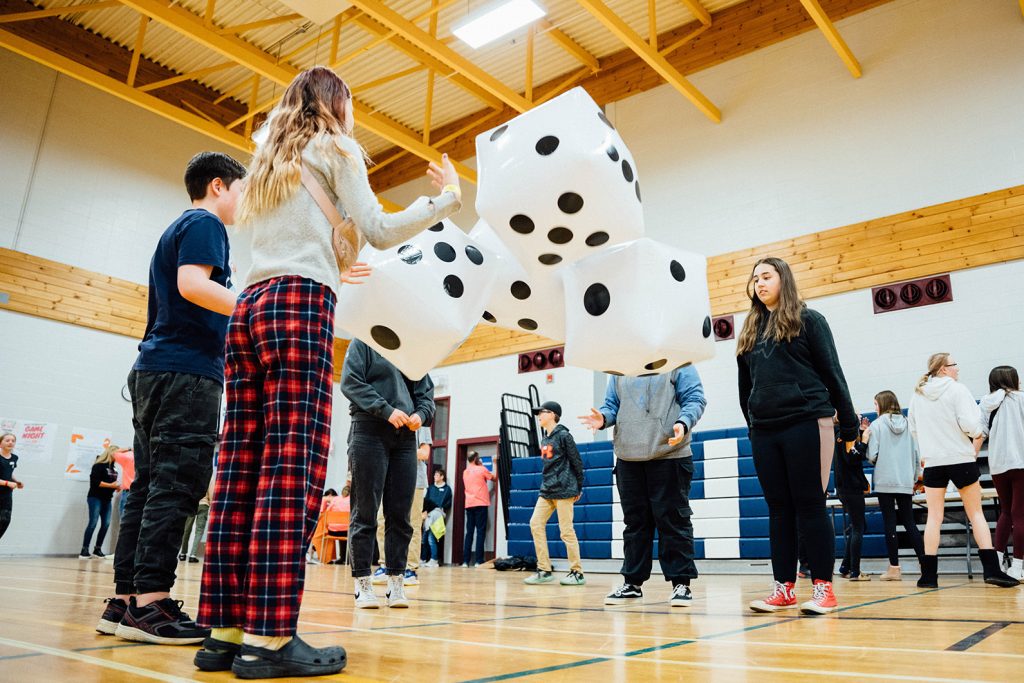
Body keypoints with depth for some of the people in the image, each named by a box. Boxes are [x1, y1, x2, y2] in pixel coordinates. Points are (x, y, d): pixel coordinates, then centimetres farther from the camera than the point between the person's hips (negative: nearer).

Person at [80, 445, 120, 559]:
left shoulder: (113, 468, 13)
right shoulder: (99, 465, -7)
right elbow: (95, 481, -15)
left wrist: (116, 486, -6)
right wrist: (110, 485, -16)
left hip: (107, 499, 7)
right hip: (95, 498, -7)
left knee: (106, 524, 1)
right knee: (93, 523, -10)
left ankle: (97, 549, 9)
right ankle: (84, 550, -6)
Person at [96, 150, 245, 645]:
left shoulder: (175, 230, 27)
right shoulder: (205, 224, -2)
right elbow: (192, 284, -18)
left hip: (153, 371, 10)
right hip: (186, 372, -10)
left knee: (149, 487, 7)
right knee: (175, 487, -12)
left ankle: (123, 603, 8)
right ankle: (150, 604, -13)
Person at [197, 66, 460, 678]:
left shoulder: (271, 161, 30)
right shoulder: (335, 149, 10)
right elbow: (378, 230, -1)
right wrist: (447, 199, 7)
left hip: (250, 305, 8)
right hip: (301, 306, -8)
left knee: (241, 471, 1)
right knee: (293, 469, -13)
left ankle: (226, 631, 3)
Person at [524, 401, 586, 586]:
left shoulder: (563, 435, -8)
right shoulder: (545, 439, 15)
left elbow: (577, 462, -6)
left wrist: (579, 488, -3)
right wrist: (547, 484, 14)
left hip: (563, 489, -8)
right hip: (547, 490, 8)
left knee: (566, 530, -6)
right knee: (536, 524, 0)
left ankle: (577, 573, 5)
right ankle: (544, 571, 4)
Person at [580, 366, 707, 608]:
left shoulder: (677, 363, 1)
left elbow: (695, 399, -5)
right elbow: (611, 404, 18)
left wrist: (683, 423, -23)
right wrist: (603, 417, -5)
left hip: (669, 456, -5)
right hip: (628, 458, 5)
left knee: (673, 520, -1)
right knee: (635, 522, 10)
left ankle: (681, 583, 9)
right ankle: (632, 582, 18)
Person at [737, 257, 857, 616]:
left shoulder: (808, 320, 2)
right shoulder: (751, 330, 15)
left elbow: (832, 374, -1)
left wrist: (848, 426, -2)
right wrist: (752, 425, 17)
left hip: (806, 425, -5)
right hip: (764, 432, 5)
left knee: (810, 505, -2)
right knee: (779, 509, 7)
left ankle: (823, 587, 6)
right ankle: (784, 587, 12)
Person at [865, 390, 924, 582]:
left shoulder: (877, 424, -6)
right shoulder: (908, 424, 6)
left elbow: (872, 456, -10)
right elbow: (916, 453, 10)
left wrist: (865, 440, 7)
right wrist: (915, 477, 19)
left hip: (884, 481, -4)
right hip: (906, 482, 4)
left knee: (890, 524, 0)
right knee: (909, 523, 11)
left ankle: (894, 568, 3)